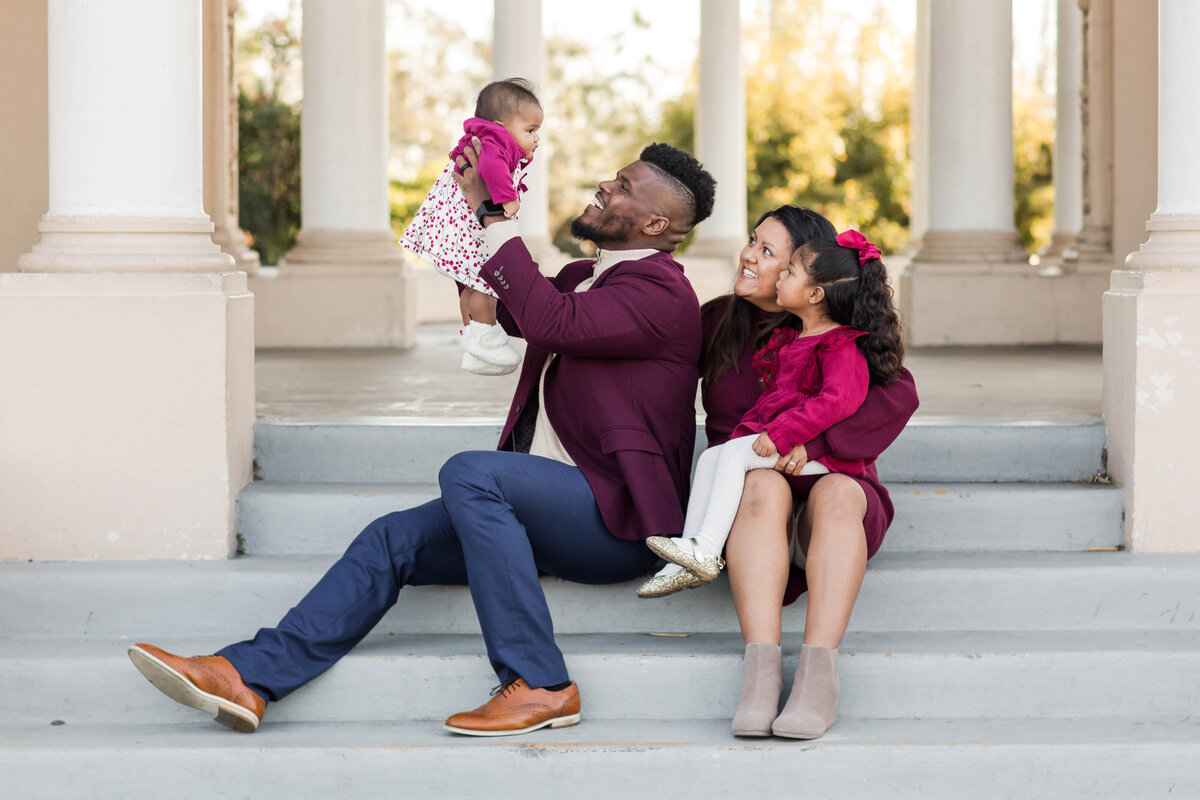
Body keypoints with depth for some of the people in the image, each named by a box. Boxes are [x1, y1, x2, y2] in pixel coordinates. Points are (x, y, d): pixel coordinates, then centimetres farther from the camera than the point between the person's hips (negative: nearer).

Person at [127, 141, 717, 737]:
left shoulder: (663, 292, -11)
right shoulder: (583, 277, 20)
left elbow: (548, 321, -27)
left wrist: (492, 214, -18)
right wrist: (473, 201, 22)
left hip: (614, 518, -9)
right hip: (545, 510, 9)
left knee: (468, 472, -31)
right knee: (393, 539, -7)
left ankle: (540, 686, -28)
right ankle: (248, 676, -15)